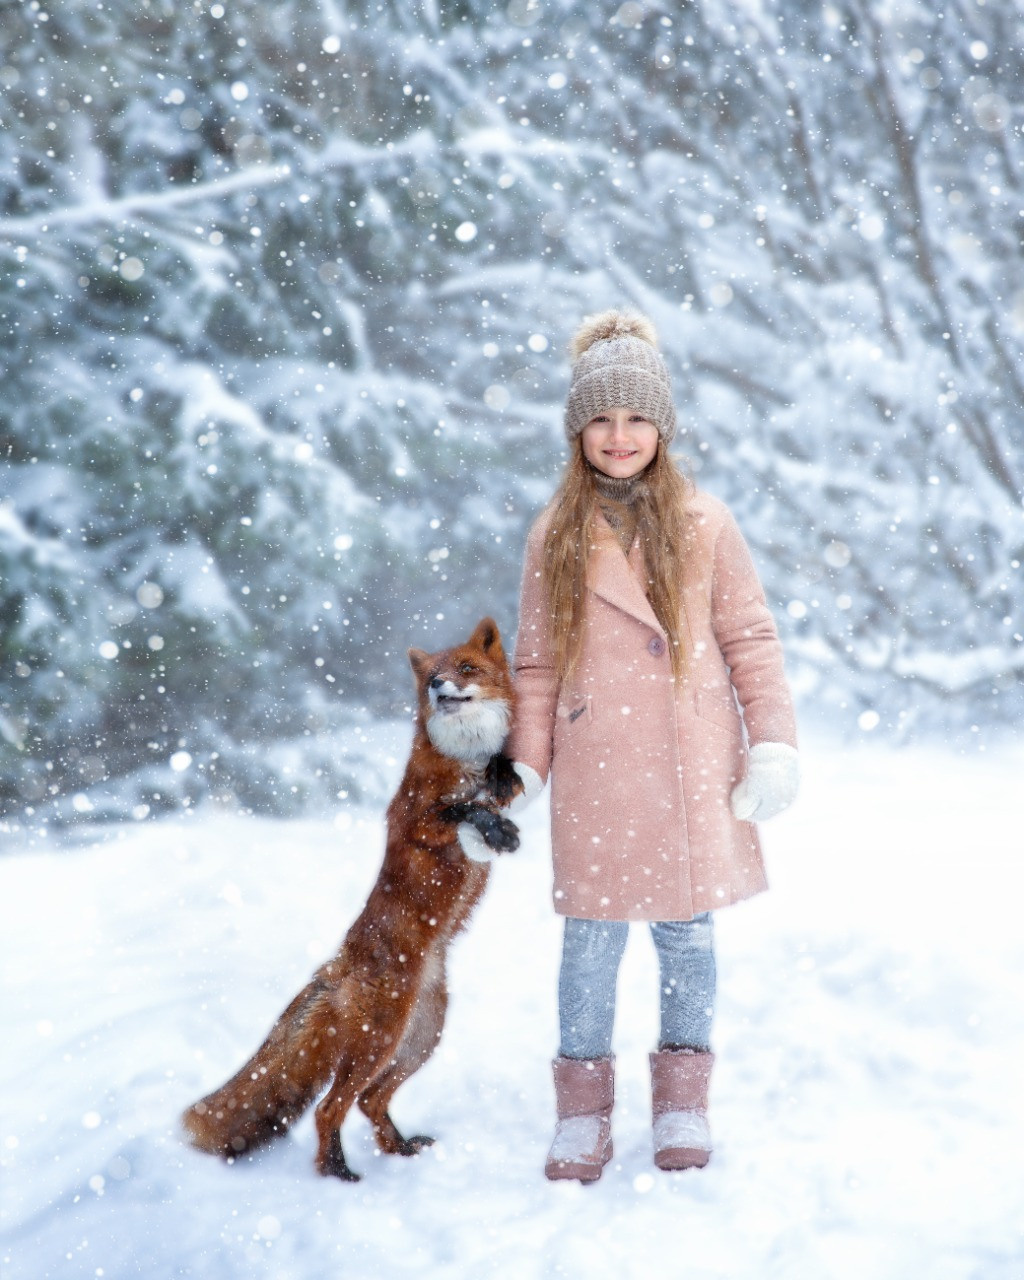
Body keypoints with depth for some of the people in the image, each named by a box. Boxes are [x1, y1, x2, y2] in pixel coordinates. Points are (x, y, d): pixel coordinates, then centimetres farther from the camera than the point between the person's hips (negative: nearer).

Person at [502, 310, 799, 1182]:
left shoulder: (703, 525, 3)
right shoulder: (556, 537, 6)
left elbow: (751, 641, 4)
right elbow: (537, 662, 8)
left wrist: (772, 746, -3)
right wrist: (524, 766, 1)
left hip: (692, 773, 0)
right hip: (595, 779, 0)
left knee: (686, 934, 6)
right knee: (592, 939, 1)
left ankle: (684, 1100, 21)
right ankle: (583, 1108, 15)